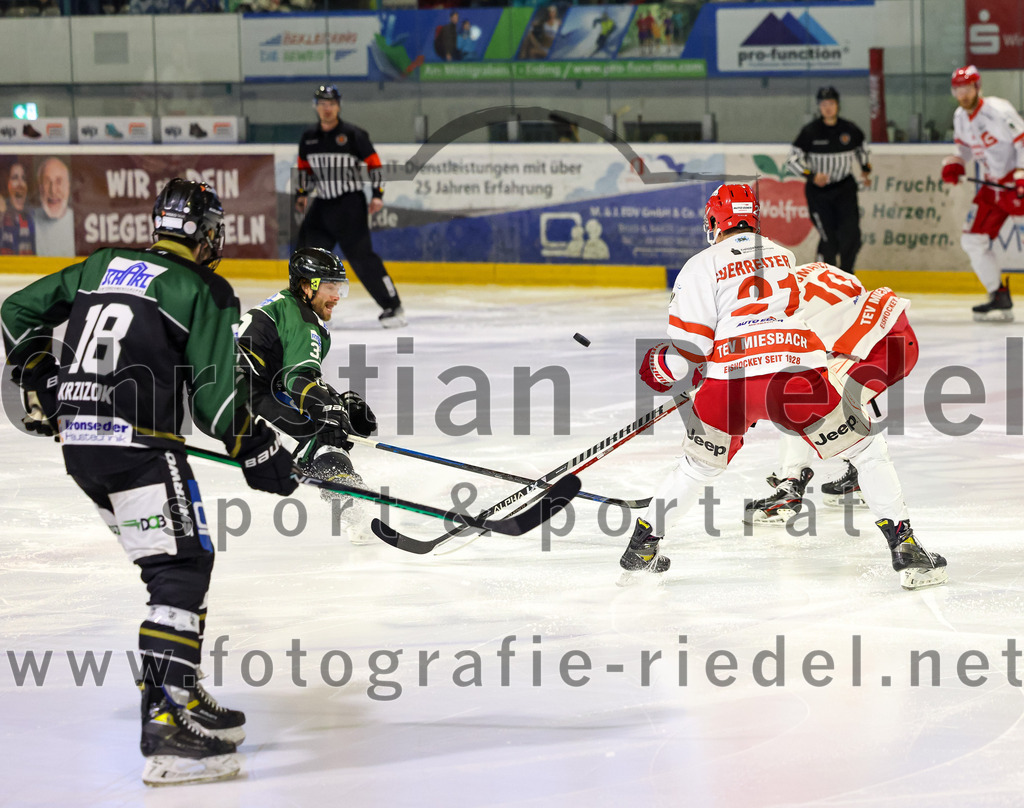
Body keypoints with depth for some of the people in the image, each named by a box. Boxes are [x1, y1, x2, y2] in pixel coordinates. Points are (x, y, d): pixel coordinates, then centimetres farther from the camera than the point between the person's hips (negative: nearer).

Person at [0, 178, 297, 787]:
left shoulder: (102, 267, 18)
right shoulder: (207, 293, -3)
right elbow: (213, 394, -9)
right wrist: (257, 449, 1)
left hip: (79, 440, 8)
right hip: (139, 445, -8)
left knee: (174, 560, 19)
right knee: (182, 568, -11)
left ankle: (180, 694, 21)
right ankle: (168, 725, -23)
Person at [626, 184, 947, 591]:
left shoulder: (700, 267, 8)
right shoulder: (784, 256, 20)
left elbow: (691, 341, 0)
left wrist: (664, 368, 21)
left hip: (727, 387, 0)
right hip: (797, 375, 0)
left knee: (698, 465, 24)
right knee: (864, 448, 14)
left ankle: (642, 546, 27)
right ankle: (904, 547, 5)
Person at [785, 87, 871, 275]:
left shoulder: (850, 130, -1)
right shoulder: (810, 132, -9)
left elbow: (861, 147, 21)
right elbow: (793, 159, -6)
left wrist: (866, 169, 20)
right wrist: (812, 176, -17)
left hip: (845, 188, 2)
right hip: (818, 190, -2)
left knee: (850, 232, -9)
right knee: (828, 238, -8)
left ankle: (846, 272, 11)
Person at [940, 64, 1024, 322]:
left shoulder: (998, 111, -19)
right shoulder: (960, 117, 6)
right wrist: (954, 163, 4)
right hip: (992, 185, 8)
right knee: (973, 240, 3)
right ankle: (1000, 299, 11)